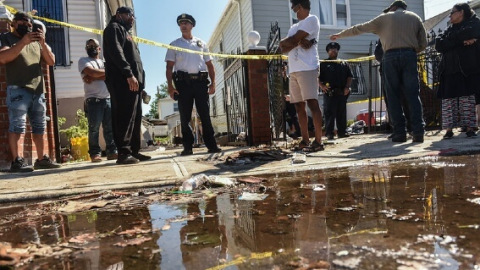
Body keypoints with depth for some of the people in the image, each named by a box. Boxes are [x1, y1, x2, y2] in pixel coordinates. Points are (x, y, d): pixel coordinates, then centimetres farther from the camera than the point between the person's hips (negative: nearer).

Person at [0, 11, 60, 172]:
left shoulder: (36, 42, 21)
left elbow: (51, 62, 11)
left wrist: (43, 43, -4)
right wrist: (23, 42, -16)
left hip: (38, 90, 5)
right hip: (18, 89, -5)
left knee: (39, 128, 6)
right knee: (18, 126, -11)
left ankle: (42, 159, 12)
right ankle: (17, 161, -13)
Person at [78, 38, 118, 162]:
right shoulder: (83, 60, 12)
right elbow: (92, 72, -9)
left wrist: (94, 78, -7)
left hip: (109, 99, 3)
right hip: (93, 99, -3)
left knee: (110, 127, 1)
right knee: (94, 128, -6)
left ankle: (112, 151, 5)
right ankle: (95, 153, -1)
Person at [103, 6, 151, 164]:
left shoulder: (125, 33, 34)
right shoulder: (114, 28, 6)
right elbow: (116, 52, -11)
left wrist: (139, 80, 17)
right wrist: (129, 74, -22)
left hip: (133, 81, 9)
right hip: (123, 80, -9)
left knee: (135, 117, 5)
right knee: (125, 116, -15)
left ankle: (134, 152, 8)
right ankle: (124, 153, -16)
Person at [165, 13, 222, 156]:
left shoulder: (201, 43, 19)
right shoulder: (174, 44, 14)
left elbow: (209, 64, 16)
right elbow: (169, 67, 7)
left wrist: (213, 83, 4)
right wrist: (170, 86, -6)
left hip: (200, 81, 1)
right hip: (183, 82, 0)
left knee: (205, 115, -3)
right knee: (185, 116, -2)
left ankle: (211, 145, -1)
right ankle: (187, 147, 3)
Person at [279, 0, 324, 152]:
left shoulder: (312, 19, 3)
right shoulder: (294, 27, 27)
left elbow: (293, 40, -10)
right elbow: (283, 48, 10)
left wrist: (286, 42, 10)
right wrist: (298, 42, -5)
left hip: (307, 68, -8)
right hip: (293, 70, 8)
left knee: (312, 103, -11)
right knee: (299, 106, 6)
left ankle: (318, 141, -11)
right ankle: (305, 140, 12)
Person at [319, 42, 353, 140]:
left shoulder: (344, 63, 19)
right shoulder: (323, 64, 10)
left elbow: (349, 77, 16)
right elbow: (318, 77, 3)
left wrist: (347, 87, 1)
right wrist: (321, 86, -14)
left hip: (342, 92, 4)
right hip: (329, 92, -4)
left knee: (342, 113, 6)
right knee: (329, 113, -6)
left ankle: (342, 132, 14)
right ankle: (329, 133, -4)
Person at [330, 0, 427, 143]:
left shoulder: (384, 17, 16)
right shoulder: (414, 17, 20)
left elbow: (359, 28, 20)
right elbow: (423, 43, 12)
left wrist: (339, 35, 29)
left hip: (390, 56, -1)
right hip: (409, 56, 1)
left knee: (393, 96, 1)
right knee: (413, 95, -1)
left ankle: (399, 132, -2)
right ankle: (418, 131, -7)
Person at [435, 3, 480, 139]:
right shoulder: (449, 30, 23)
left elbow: (469, 33, -13)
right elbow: (438, 45, 4)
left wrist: (450, 40, -1)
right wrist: (461, 40, -5)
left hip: (467, 69, -4)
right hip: (449, 70, 4)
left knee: (468, 98, -6)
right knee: (448, 99, -5)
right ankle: (449, 129, -4)